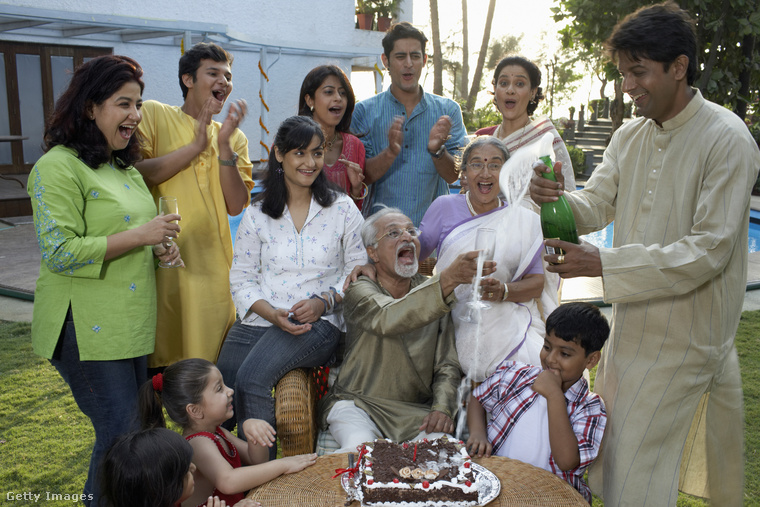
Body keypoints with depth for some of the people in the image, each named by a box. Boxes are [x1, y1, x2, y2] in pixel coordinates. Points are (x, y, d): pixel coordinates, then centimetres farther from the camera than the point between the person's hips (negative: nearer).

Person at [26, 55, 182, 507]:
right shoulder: (59, 167, -11)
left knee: (135, 427, 14)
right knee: (120, 433, -6)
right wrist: (138, 236, -21)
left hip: (133, 322, 9)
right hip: (88, 329, -8)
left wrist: (161, 248, 8)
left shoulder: (125, 166, 17)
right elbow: (59, 253, -19)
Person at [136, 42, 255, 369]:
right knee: (158, 365, 2)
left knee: (210, 371, 7)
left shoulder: (235, 138, 14)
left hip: (213, 266, 3)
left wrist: (224, 145, -9)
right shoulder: (154, 114, 5)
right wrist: (196, 146, -12)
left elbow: (236, 206, 1)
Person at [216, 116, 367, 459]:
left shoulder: (342, 208, 8)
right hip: (258, 320, 3)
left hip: (318, 324, -2)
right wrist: (273, 313, -11)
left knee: (251, 379, -28)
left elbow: (359, 270, 6)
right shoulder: (257, 215, 11)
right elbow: (242, 278, 7)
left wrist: (324, 301, -12)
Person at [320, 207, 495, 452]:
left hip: (417, 410, 3)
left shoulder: (432, 292, 9)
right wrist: (448, 279, -44)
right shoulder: (360, 291, -6)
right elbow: (388, 320, -31)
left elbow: (447, 364, 7)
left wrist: (442, 407, -13)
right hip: (359, 403, -3)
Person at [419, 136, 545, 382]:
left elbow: (537, 282, 4)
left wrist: (503, 291, -16)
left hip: (509, 329, 1)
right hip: (455, 327, -1)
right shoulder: (445, 207, 7)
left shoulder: (525, 221, 8)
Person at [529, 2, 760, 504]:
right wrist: (556, 197, -21)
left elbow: (710, 250, -22)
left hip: (686, 333, -7)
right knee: (608, 453, 19)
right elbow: (596, 205, 3)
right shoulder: (630, 136, 6)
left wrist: (602, 264, -27)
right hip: (634, 322, 7)